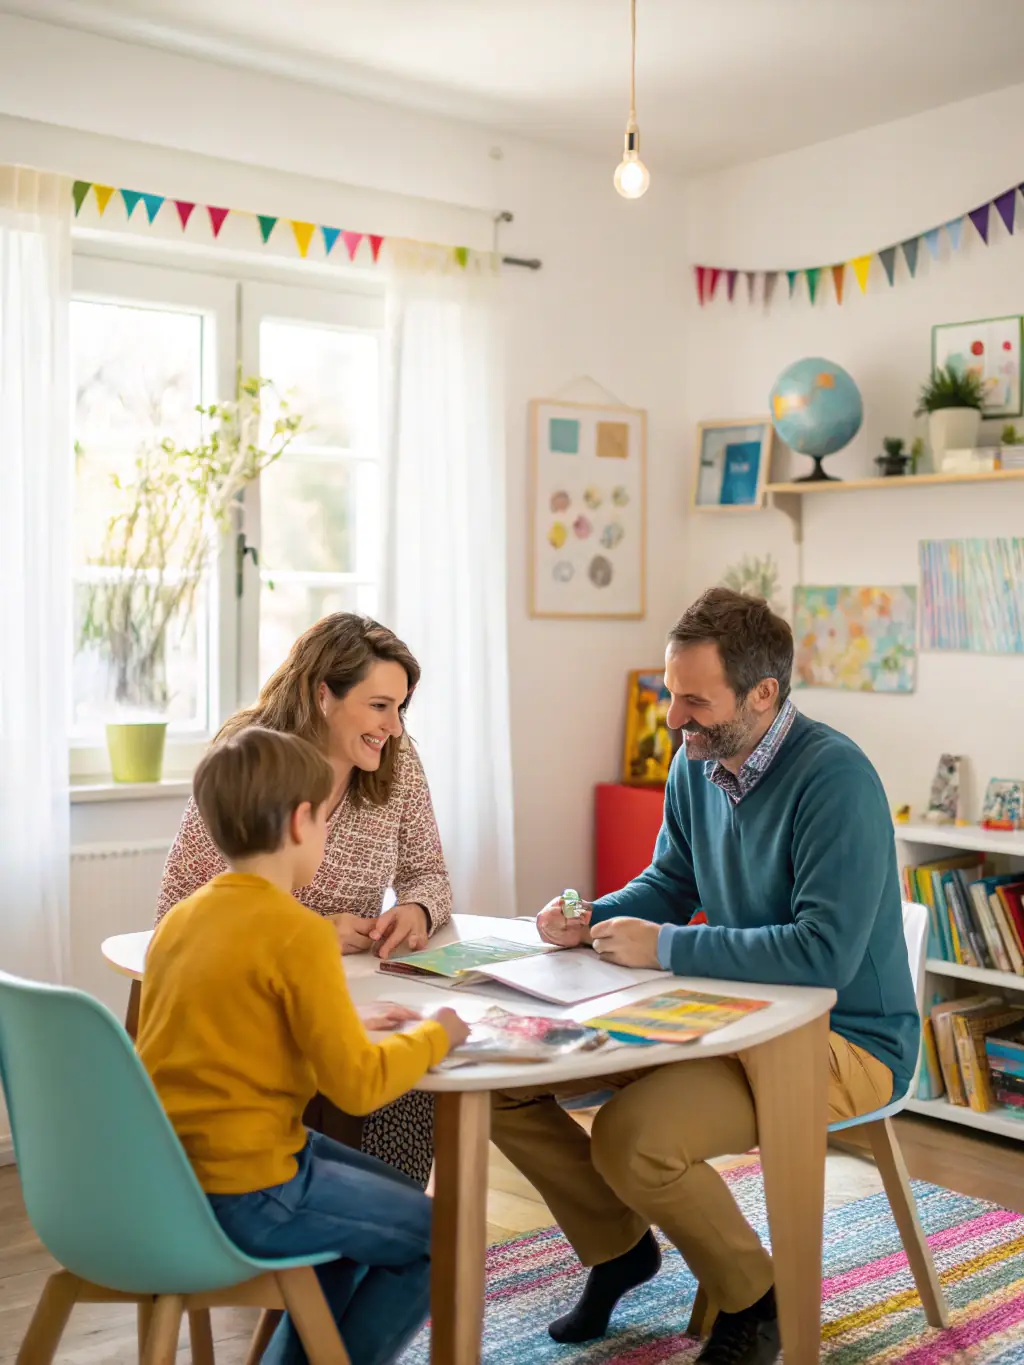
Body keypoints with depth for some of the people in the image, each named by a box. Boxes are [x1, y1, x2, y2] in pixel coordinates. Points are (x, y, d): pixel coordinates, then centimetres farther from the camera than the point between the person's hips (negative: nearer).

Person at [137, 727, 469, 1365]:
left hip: (167, 1173, 9)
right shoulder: (299, 933, -20)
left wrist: (347, 1023, 13)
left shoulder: (182, 918, 6)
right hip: (244, 1193, -9)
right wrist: (435, 1036, -3)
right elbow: (358, 1085, -20)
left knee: (389, 1200, 27)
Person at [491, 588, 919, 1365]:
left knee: (633, 1139, -31)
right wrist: (592, 922, -6)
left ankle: (753, 1303, 1)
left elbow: (825, 955, -30)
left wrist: (665, 947, -24)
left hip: (844, 1038, -8)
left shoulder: (834, 778, -23)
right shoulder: (697, 762, 2)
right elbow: (670, 883, 15)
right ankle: (620, 1246, 22)